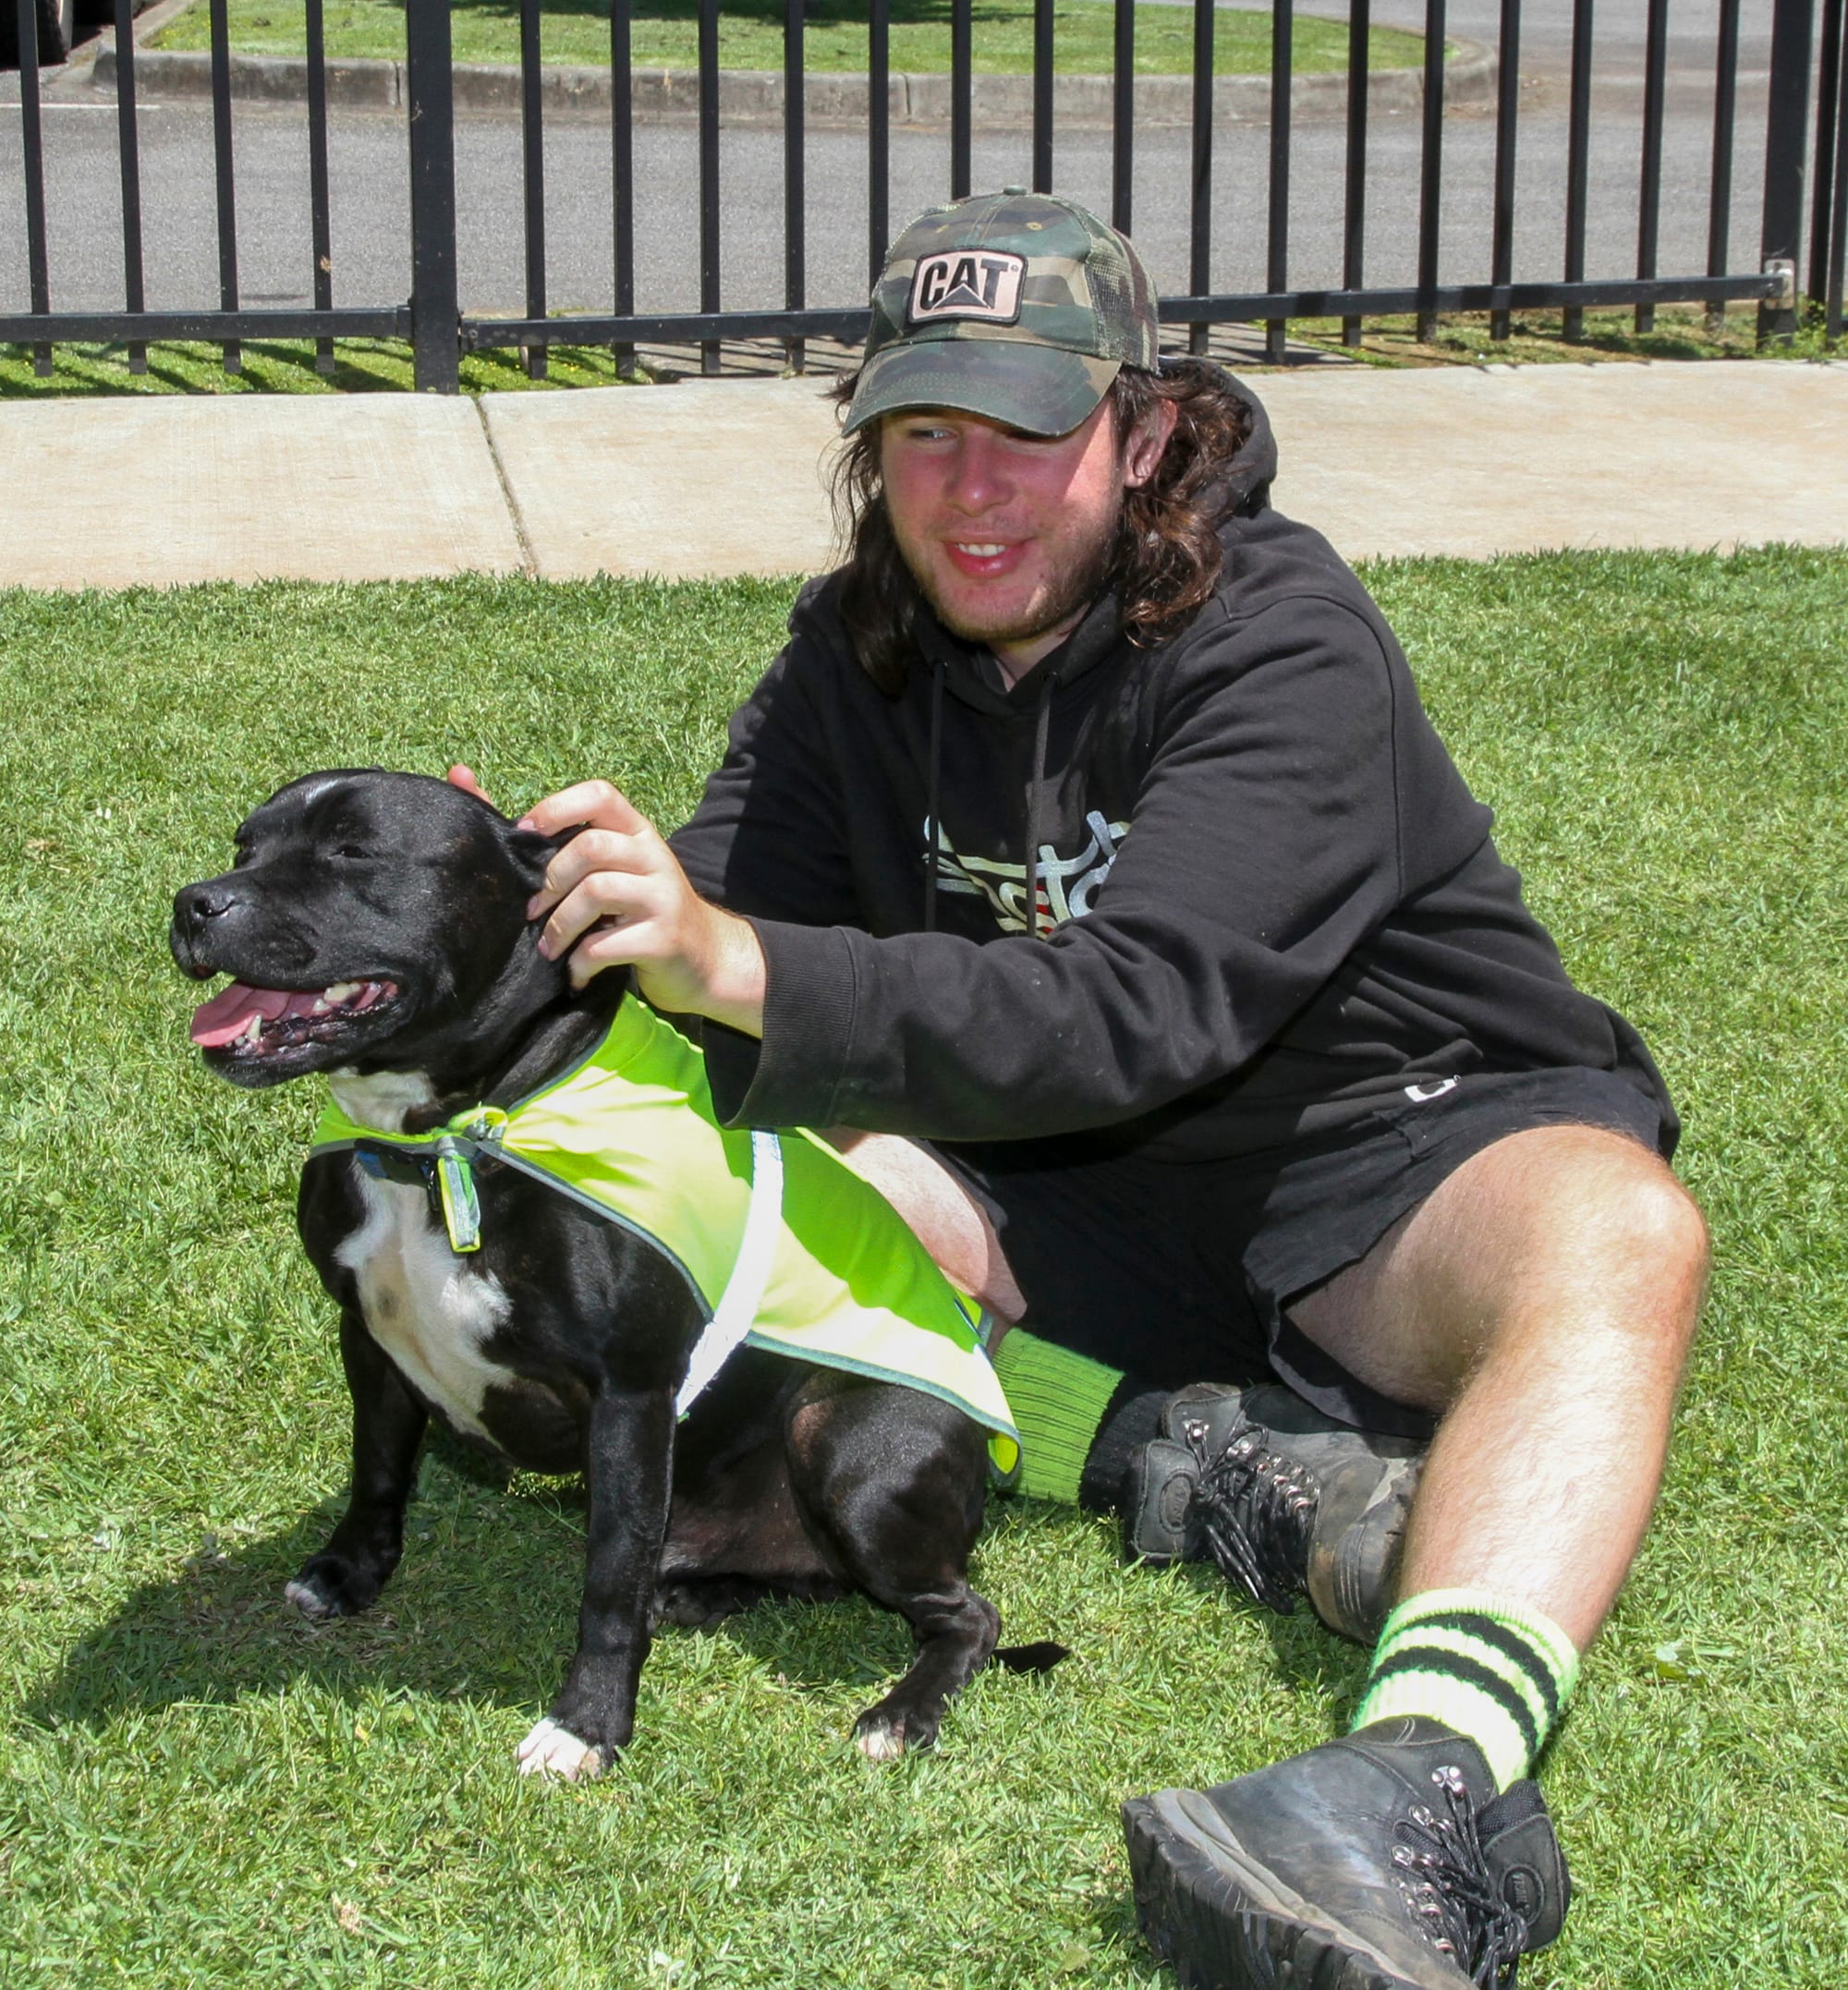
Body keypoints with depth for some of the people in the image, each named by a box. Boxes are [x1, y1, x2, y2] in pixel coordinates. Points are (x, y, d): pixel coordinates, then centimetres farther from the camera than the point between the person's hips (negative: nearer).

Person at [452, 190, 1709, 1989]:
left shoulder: (1283, 641, -18)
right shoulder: (857, 658, 2)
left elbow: (1136, 1017, -31)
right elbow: (704, 990, -2)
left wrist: (751, 970, -42)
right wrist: (536, 925, -25)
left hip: (1397, 1150, -5)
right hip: (1082, 1202, 5)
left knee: (1617, 1234, -38)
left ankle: (1428, 1793, -63)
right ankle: (1224, 1472, -26)